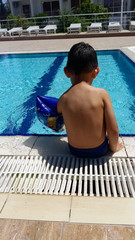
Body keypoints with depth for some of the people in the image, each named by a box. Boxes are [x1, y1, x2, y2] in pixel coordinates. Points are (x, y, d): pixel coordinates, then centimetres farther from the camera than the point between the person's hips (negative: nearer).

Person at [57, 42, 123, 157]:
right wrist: (114, 146, 3)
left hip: (75, 151, 2)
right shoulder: (102, 94, -20)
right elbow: (114, 131, -18)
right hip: (99, 151, -1)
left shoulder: (63, 99, -14)